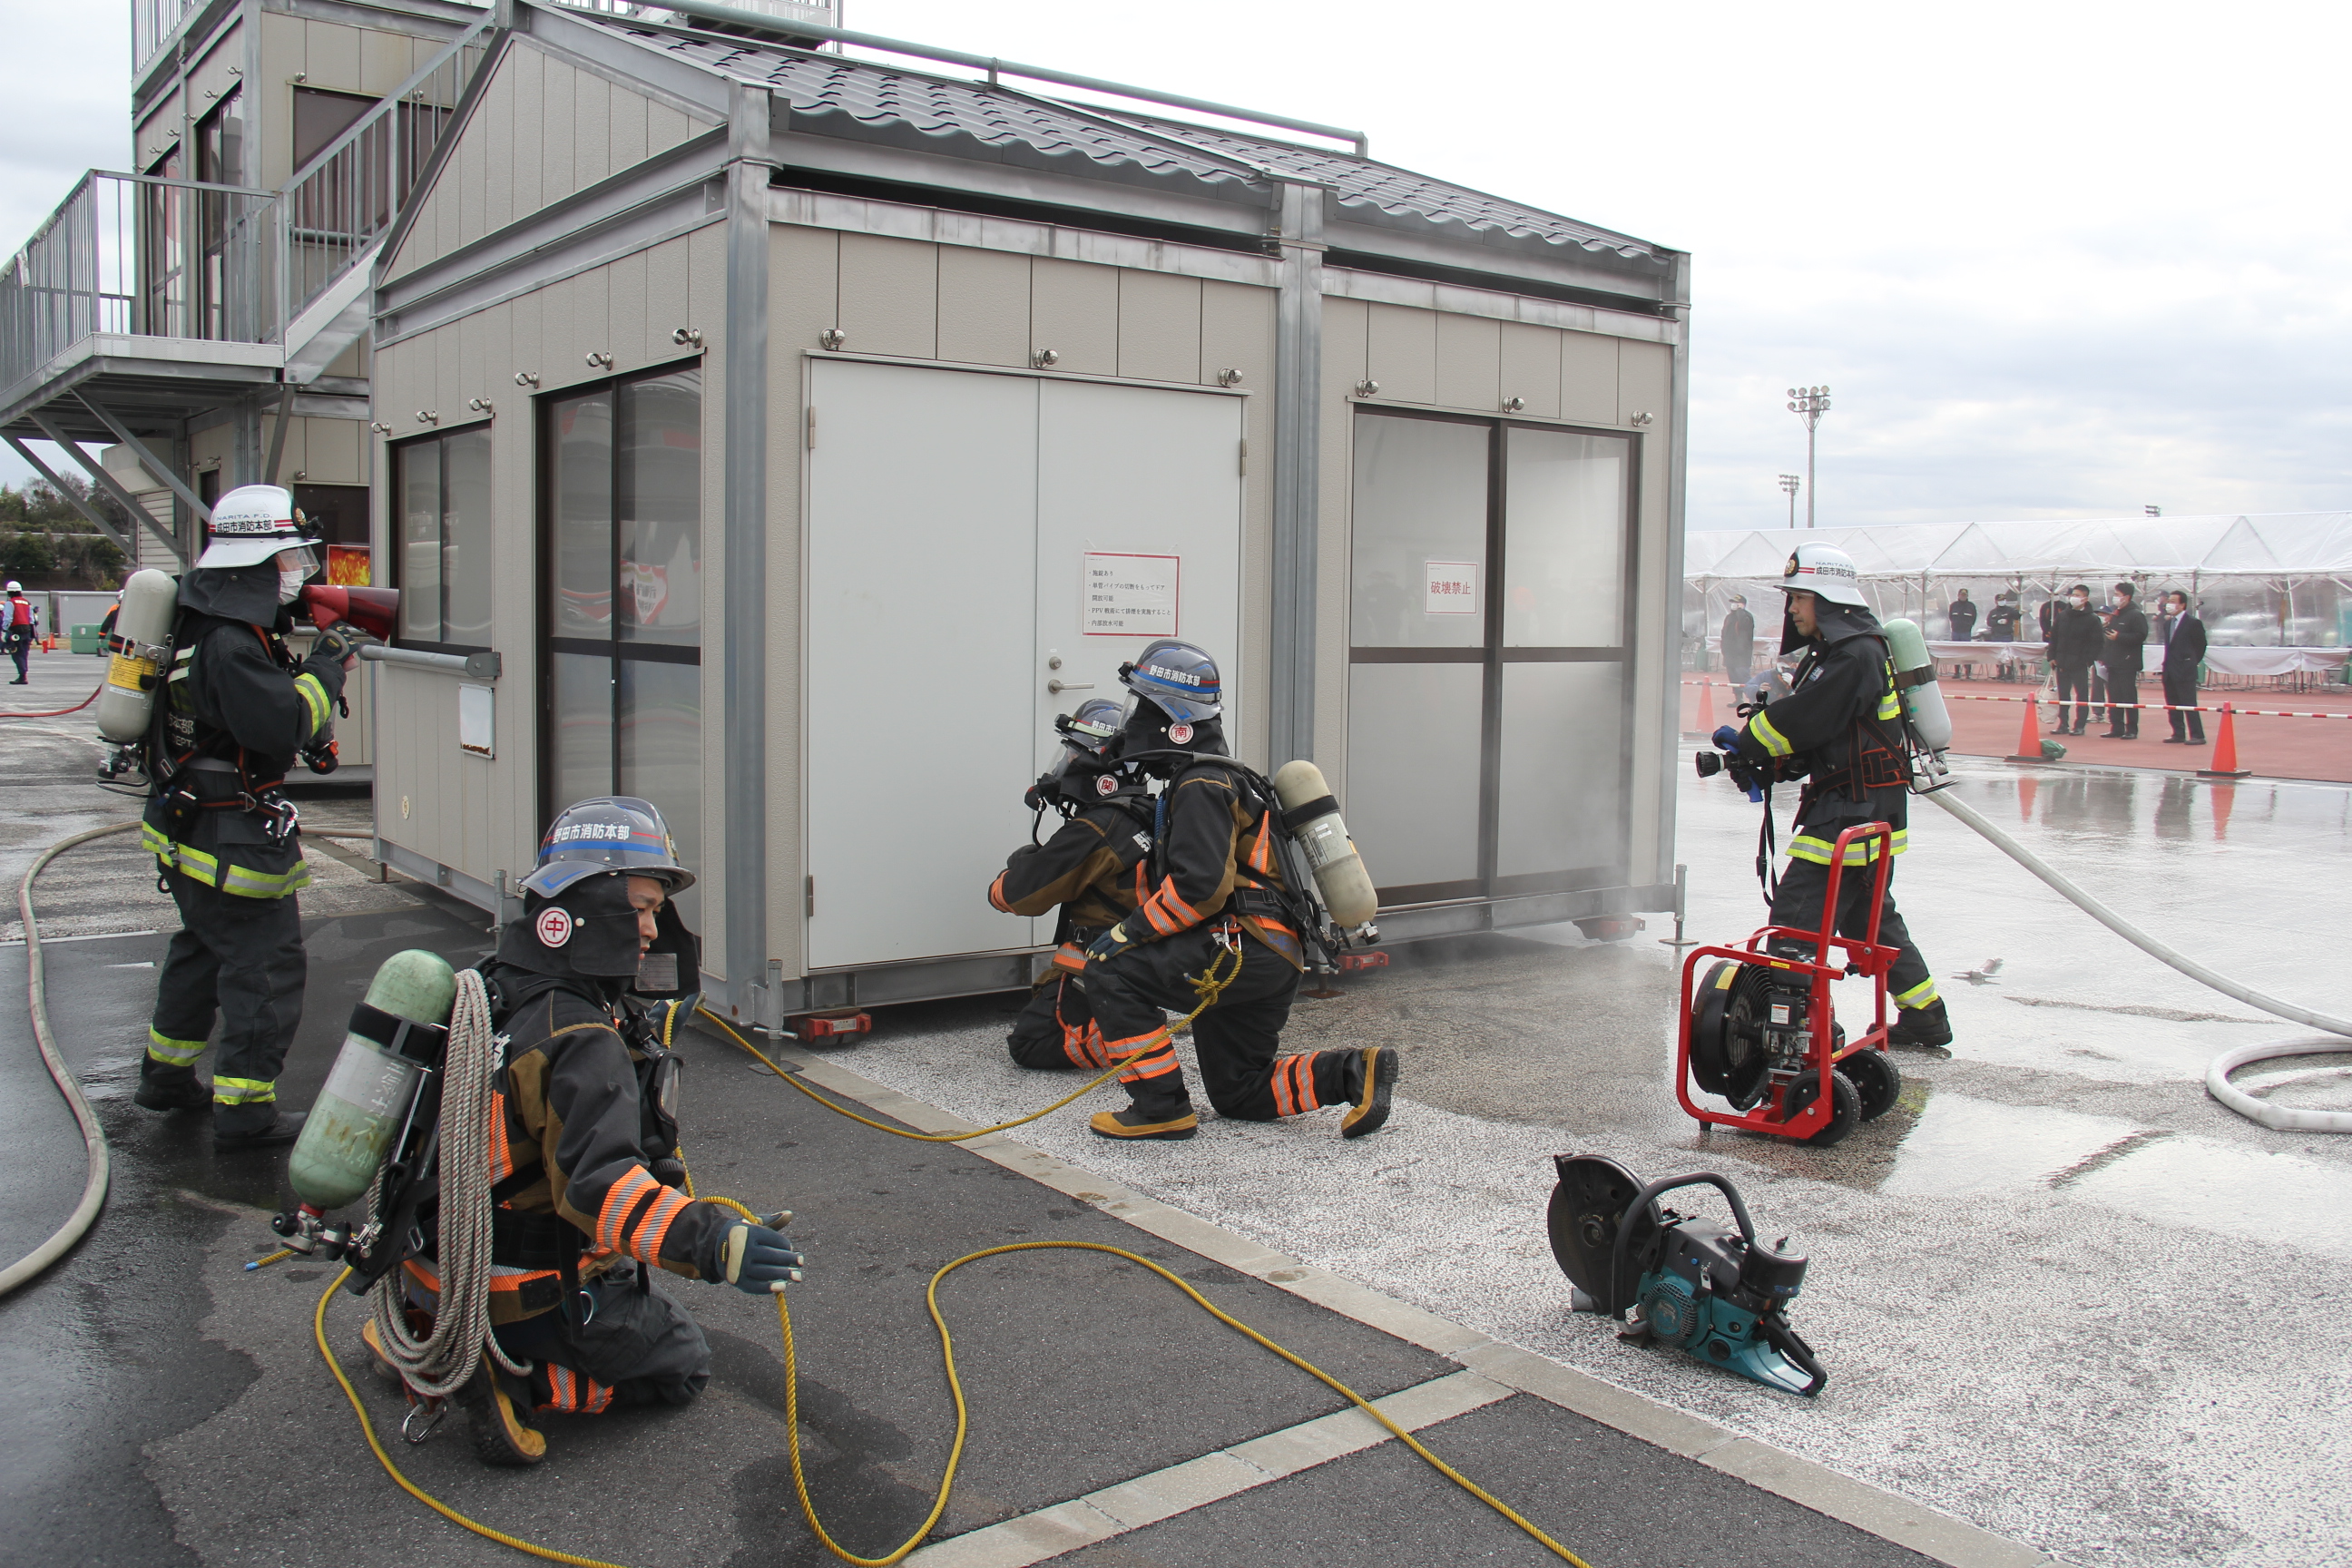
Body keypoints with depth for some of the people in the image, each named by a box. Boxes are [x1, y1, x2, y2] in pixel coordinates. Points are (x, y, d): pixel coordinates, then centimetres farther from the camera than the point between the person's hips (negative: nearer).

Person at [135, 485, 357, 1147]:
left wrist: (311, 668, -1)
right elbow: (282, 726, -30)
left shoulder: (209, 616, 8)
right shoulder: (228, 641, -25)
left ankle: (167, 1074, 39)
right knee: (266, 963, -3)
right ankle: (243, 1111, 2)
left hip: (190, 825, 11)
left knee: (204, 947, 25)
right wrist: (325, 668, -18)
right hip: (230, 836, -11)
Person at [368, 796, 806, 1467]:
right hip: (524, 1294, -8)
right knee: (683, 1363, 10)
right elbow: (598, 1185, -38)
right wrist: (716, 1242, -48)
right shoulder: (580, 1042, -27)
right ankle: (504, 1375, -9)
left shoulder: (495, 985, 1)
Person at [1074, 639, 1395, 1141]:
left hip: (1243, 949, -11)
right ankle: (1353, 1074, 4)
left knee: (1109, 970, -14)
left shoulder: (1200, 788, -12)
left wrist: (1126, 934, -16)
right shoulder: (1218, 780, 22)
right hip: (1270, 965, 11)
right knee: (1239, 1095, 17)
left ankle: (1162, 1107, -12)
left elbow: (1199, 886, -24)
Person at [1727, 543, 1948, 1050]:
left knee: (1798, 911, -12)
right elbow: (1815, 733, 15)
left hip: (1855, 811, -11)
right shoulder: (1837, 650, 15)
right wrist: (1769, 763, -1)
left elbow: (1802, 719, -23)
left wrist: (1746, 742, -7)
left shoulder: (1855, 655, -18)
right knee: (1871, 916, 19)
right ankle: (1925, 1018, 29)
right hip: (1871, 810, 11)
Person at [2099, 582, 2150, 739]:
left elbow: (2141, 636, -18)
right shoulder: (2116, 614, 17)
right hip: (2113, 663, 8)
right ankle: (2116, 728, 13)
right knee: (2114, 697, 8)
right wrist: (2103, 656, 15)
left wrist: (2119, 637, -24)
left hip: (2128, 663, -8)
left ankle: (2132, 730, -1)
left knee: (2129, 697, -5)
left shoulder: (2136, 615, -8)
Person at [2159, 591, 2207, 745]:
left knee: (2189, 704, -7)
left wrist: (2192, 662, 2)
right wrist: (2168, 663, 10)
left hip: (2185, 671, -8)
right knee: (2172, 704, 9)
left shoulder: (2193, 623, -8)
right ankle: (2178, 734, 16)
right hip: (2170, 671, 8)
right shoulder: (2168, 623, 14)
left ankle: (2197, 735, -5)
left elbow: (2201, 645, -2)